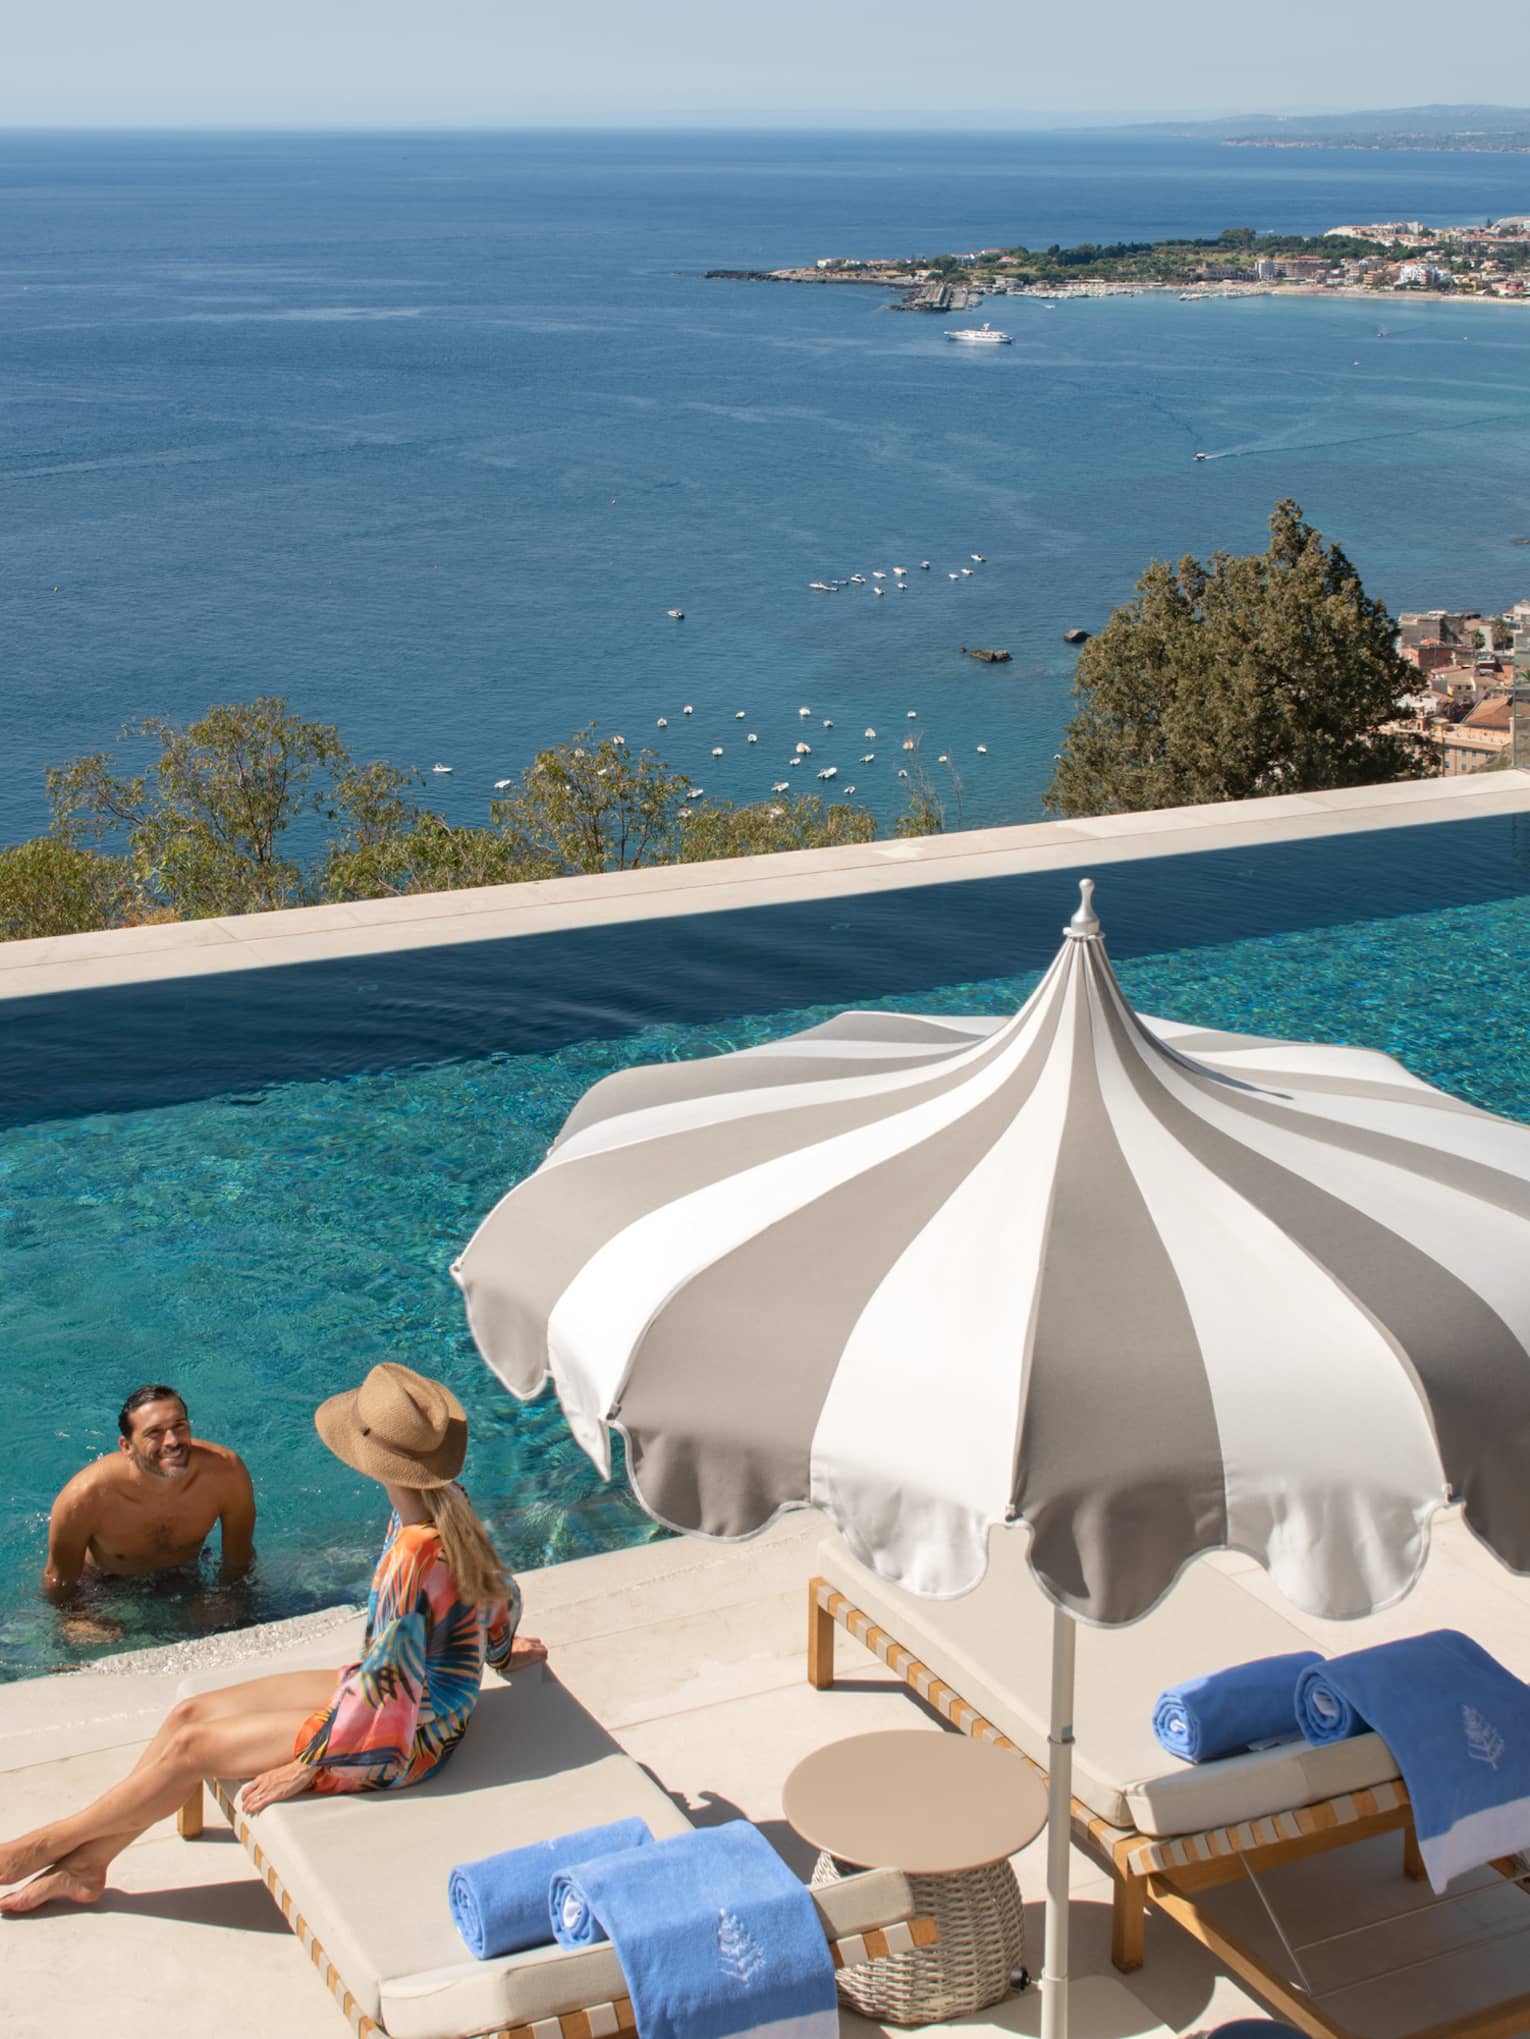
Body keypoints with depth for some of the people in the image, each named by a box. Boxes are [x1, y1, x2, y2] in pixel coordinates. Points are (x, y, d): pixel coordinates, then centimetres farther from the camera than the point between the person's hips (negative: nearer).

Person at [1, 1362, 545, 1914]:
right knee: (190, 1712, 6)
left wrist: (307, 1767, -16)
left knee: (192, 1747, -5)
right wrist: (496, 1651, 32)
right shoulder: (446, 1506, -7)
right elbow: (501, 1595, 10)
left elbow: (389, 1680, -27)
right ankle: (85, 1864, 15)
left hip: (406, 1737, -9)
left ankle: (47, 1843, 13)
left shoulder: (413, 1558, -34)